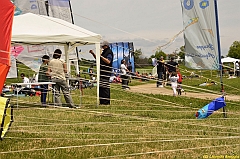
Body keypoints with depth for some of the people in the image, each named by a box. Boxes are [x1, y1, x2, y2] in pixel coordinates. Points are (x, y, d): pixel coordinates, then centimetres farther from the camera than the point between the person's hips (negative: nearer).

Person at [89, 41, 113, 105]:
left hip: (106, 73, -10)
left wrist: (101, 56, -25)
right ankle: (102, 101, 14)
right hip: (101, 72, 10)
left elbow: (108, 61, -22)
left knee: (105, 87, -12)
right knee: (100, 87, 10)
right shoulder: (104, 52, 21)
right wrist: (93, 54, 18)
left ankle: (106, 101, -12)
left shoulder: (109, 52, -9)